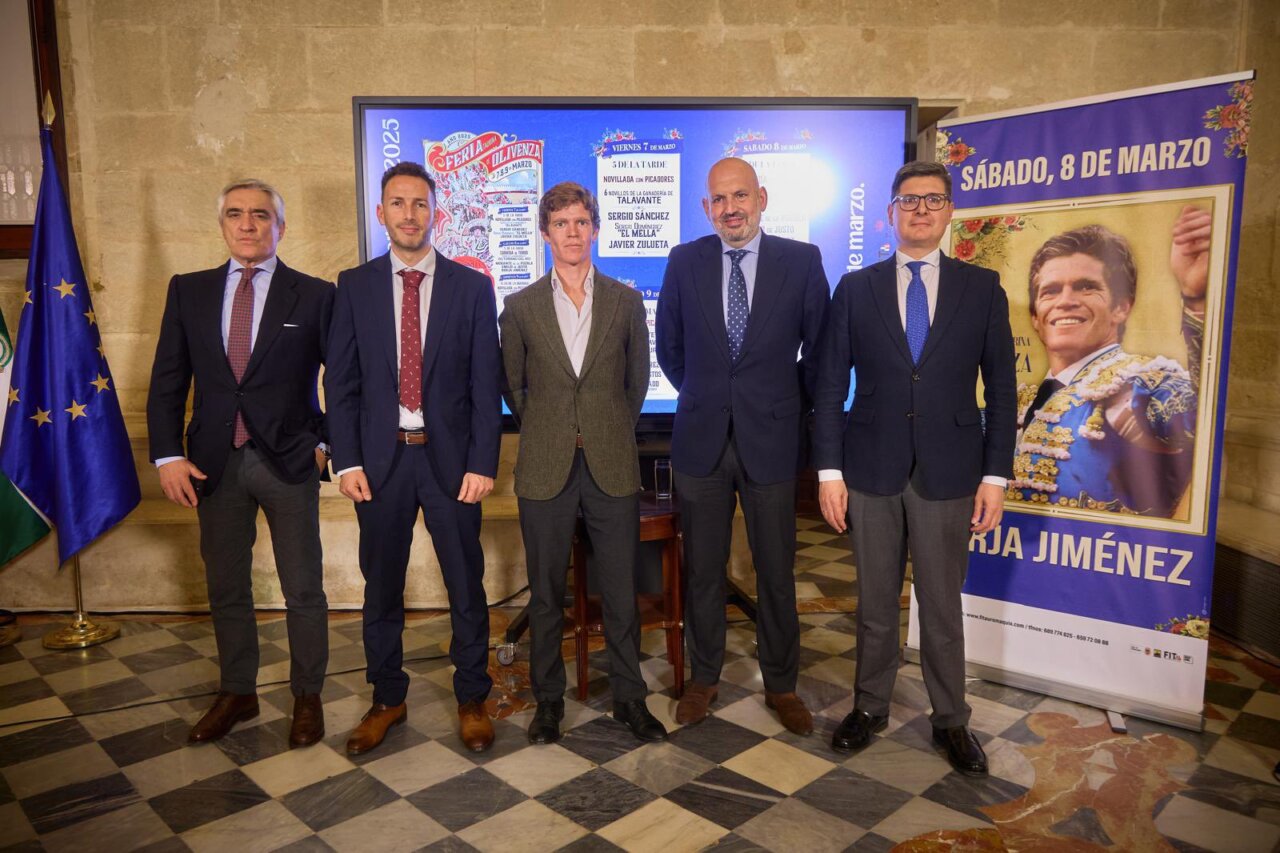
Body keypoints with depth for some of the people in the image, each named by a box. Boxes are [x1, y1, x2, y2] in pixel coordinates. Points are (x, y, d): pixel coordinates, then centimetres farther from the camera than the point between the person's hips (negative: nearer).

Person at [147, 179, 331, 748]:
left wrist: (326, 441, -3)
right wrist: (167, 455, -2)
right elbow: (168, 379, 6)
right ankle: (236, 694, 32)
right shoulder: (188, 291, 7)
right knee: (225, 588, 14)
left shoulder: (314, 295, -2)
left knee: (303, 589, 5)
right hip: (214, 462, 3)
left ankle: (307, 697, 23)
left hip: (289, 463, -3)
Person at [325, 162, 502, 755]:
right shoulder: (354, 286, 5)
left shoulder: (471, 286, 1)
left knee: (466, 586, 8)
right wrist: (347, 461, -4)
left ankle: (472, 699, 26)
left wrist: (483, 463, -8)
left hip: (450, 458, -1)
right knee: (381, 588, 13)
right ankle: (386, 699, 31)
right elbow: (340, 380, 4)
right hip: (380, 459, 2)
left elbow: (486, 383, -2)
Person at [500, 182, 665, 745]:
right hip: (546, 467, 0)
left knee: (621, 591, 6)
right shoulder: (520, 307, 5)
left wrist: (611, 431, 11)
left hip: (612, 466, 0)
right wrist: (548, 431, 10)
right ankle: (548, 699, 25)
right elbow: (512, 386, 13)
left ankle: (629, 698, 23)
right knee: (546, 592, 9)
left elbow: (637, 380, 13)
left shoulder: (626, 302, 6)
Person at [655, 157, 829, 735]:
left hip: (770, 439, -1)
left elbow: (820, 348, 6)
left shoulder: (802, 261, -3)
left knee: (777, 572, 9)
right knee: (702, 570, 11)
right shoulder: (684, 261, 2)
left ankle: (781, 684, 28)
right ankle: (703, 677, 30)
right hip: (701, 439, 1)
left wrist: (796, 406, 9)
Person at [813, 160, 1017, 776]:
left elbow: (1001, 388, 3)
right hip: (871, 471, 1)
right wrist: (829, 471, -4)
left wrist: (995, 475, -3)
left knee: (942, 605, 11)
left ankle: (950, 720, 29)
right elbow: (830, 385, 1)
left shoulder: (981, 288, 3)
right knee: (874, 603, 13)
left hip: (948, 473, 0)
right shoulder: (856, 288, 3)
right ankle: (870, 706, 31)